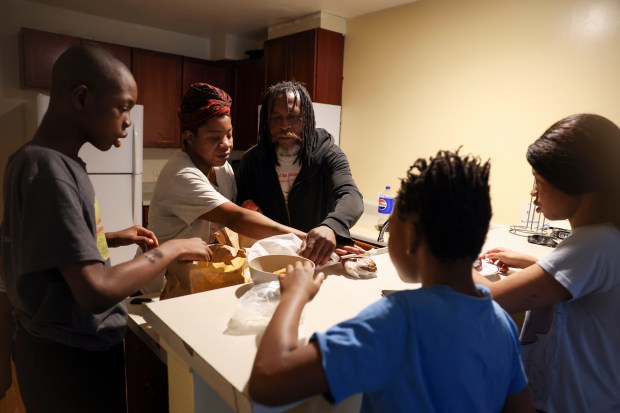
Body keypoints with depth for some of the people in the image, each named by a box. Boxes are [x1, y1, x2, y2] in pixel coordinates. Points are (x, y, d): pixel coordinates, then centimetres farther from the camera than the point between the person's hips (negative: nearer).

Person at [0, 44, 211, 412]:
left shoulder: (52, 160, 2)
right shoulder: (48, 170, -26)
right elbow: (96, 292, -31)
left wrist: (112, 238, 6)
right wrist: (172, 249, -20)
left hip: (76, 343, 9)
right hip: (72, 354, -8)